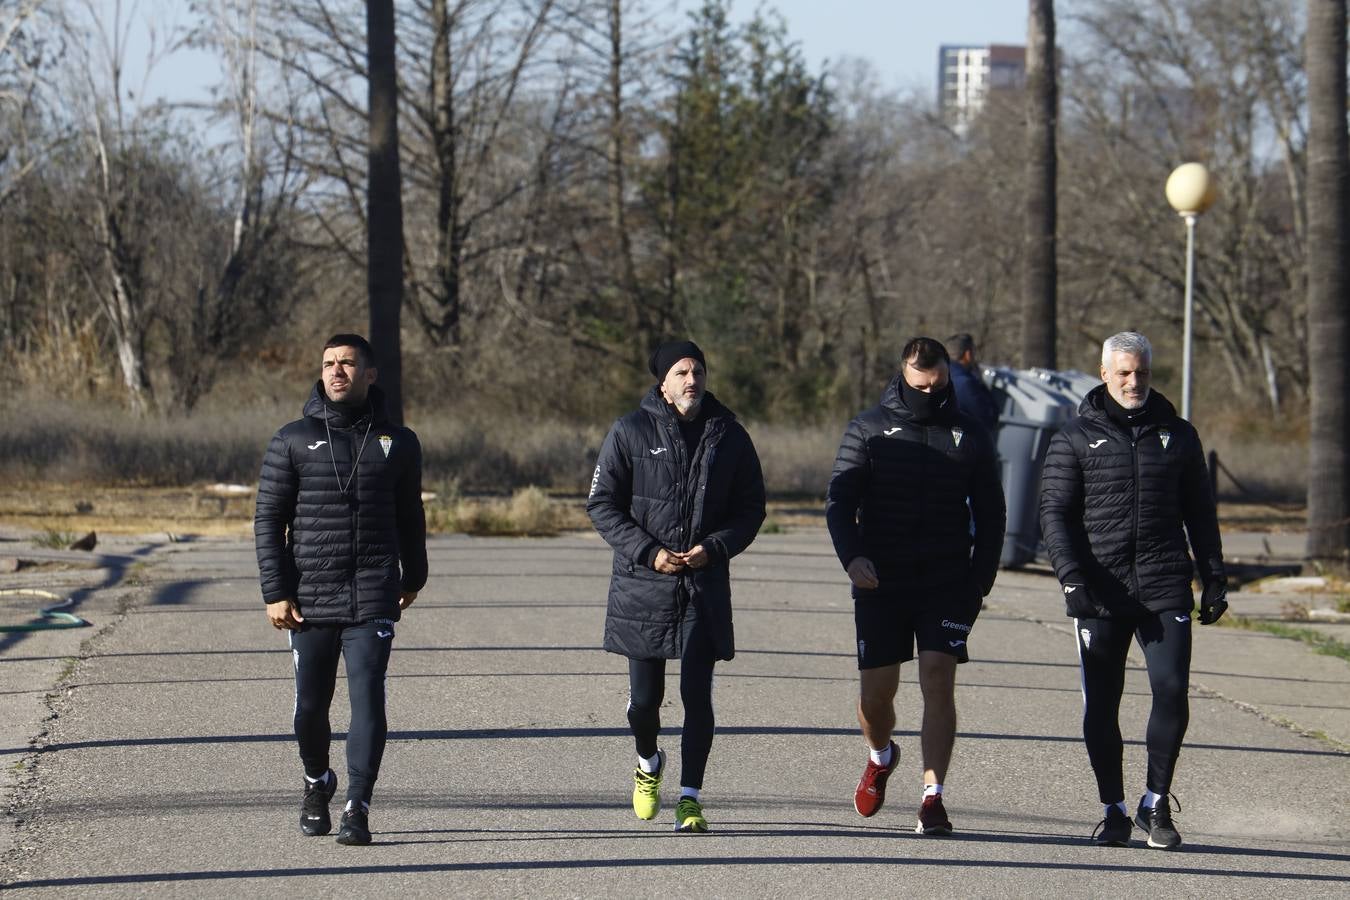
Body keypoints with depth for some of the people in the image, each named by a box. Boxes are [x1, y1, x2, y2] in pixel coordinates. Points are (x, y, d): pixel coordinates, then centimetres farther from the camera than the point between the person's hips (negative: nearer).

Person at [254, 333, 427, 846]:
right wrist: (275, 592, -4)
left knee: (367, 699, -11)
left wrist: (414, 578, 28)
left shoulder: (396, 443, 7)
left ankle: (358, 808, -10)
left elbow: (409, 516, 20)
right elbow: (268, 519, 3)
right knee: (310, 704, 7)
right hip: (310, 599, 0)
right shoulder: (294, 440, 3)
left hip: (373, 600, 0)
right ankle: (317, 782, 34)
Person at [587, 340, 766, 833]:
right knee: (644, 696, 7)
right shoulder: (630, 432, -2)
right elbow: (602, 504, -1)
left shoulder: (729, 436, 5)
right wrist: (648, 552, -13)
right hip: (643, 585, -1)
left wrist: (714, 547, -9)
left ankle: (690, 797, -1)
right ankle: (648, 764, 36)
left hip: (705, 587, 1)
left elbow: (751, 508, 9)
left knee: (697, 695, -7)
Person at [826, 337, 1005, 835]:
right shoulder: (868, 430, 4)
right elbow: (839, 501, 0)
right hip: (880, 583, 0)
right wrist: (852, 556, -19)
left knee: (938, 681, -12)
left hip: (947, 584, 0)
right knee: (875, 691, 3)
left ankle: (933, 797, -12)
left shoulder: (970, 436, 7)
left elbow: (991, 515, 13)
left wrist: (981, 583, 4)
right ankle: (882, 756, 35)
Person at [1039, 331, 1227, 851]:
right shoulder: (1076, 439, 6)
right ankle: (1114, 811, 14)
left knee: (1171, 692, -10)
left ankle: (1156, 804, 4)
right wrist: (1071, 575, -13)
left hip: (1165, 587, 1)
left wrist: (1214, 580, 12)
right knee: (1100, 707, 2)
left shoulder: (1177, 435, 13)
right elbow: (1055, 513, 1)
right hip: (1100, 593, -1)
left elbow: (1200, 513, 18)